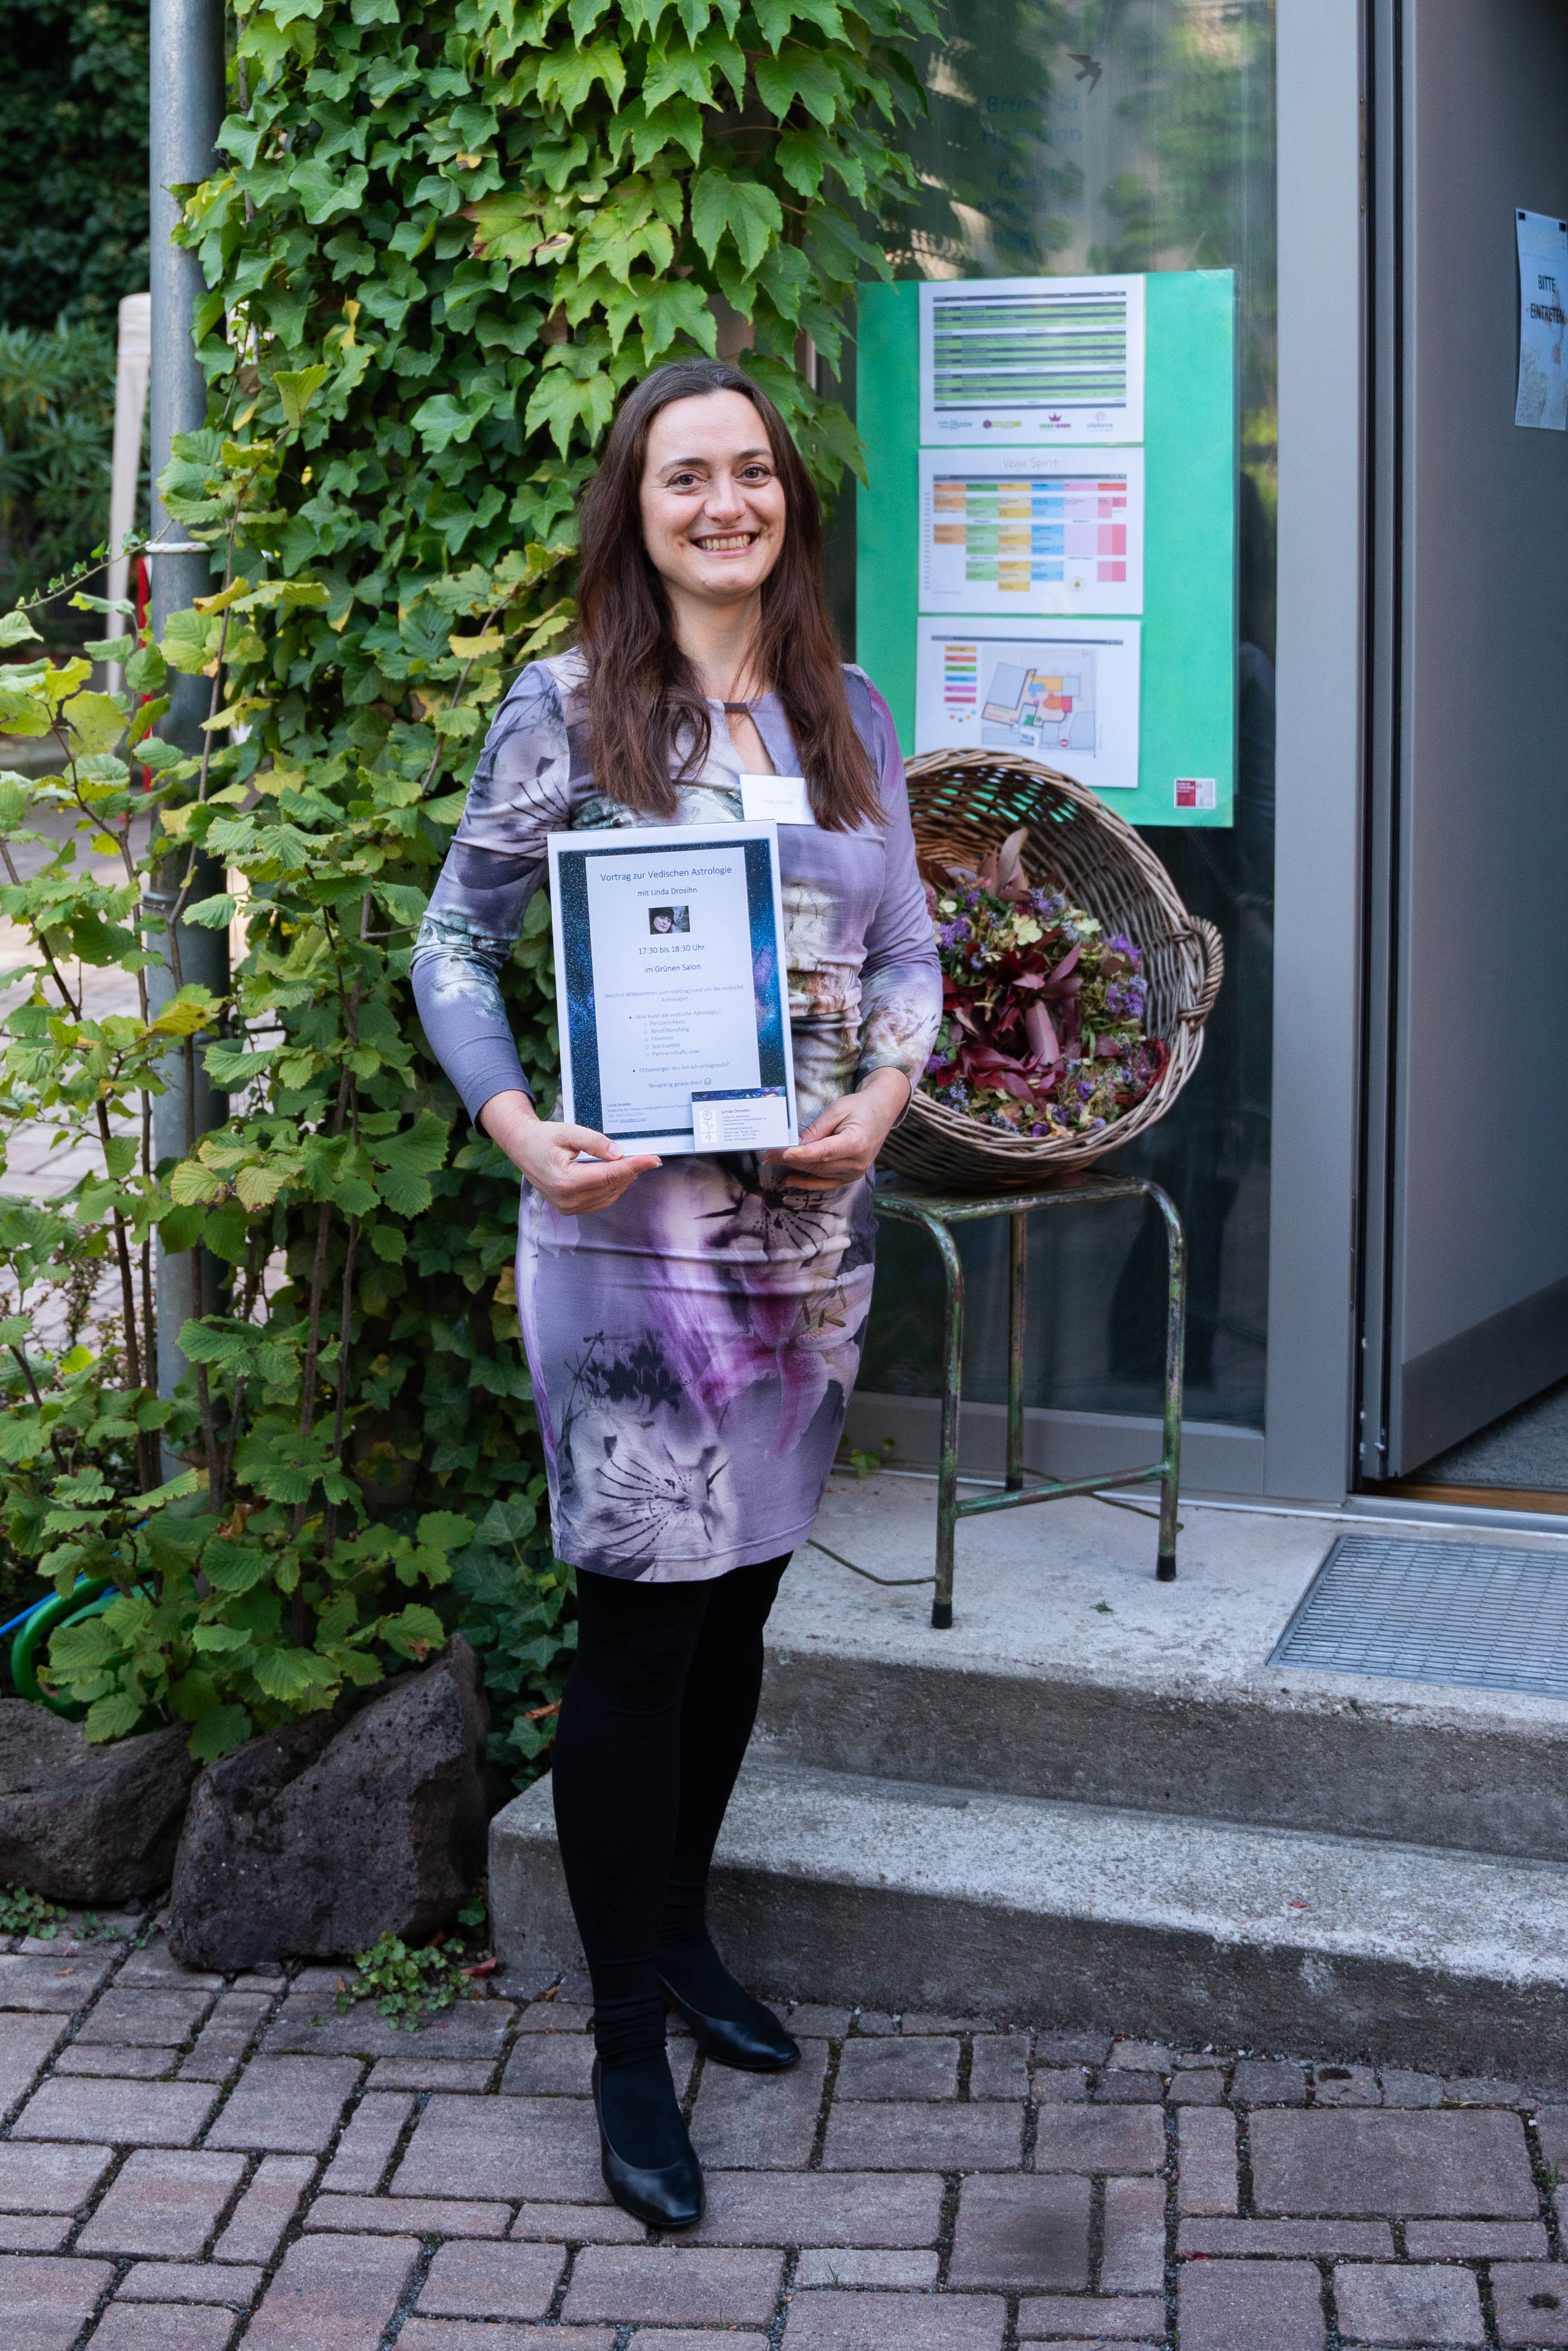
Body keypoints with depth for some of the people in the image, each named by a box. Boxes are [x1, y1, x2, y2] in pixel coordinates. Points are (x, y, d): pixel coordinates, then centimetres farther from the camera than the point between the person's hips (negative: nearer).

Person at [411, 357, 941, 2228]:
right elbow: (454, 943, -1)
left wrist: (885, 1094, -7)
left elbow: (908, 947, 13)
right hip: (634, 1231, -5)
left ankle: (678, 1930, 36)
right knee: (640, 1621, -2)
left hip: (810, 1227, 5)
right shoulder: (568, 710, -5)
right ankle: (627, 2045, 10)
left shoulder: (847, 716, 8)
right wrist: (521, 1132, -16)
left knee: (741, 1597, 15)